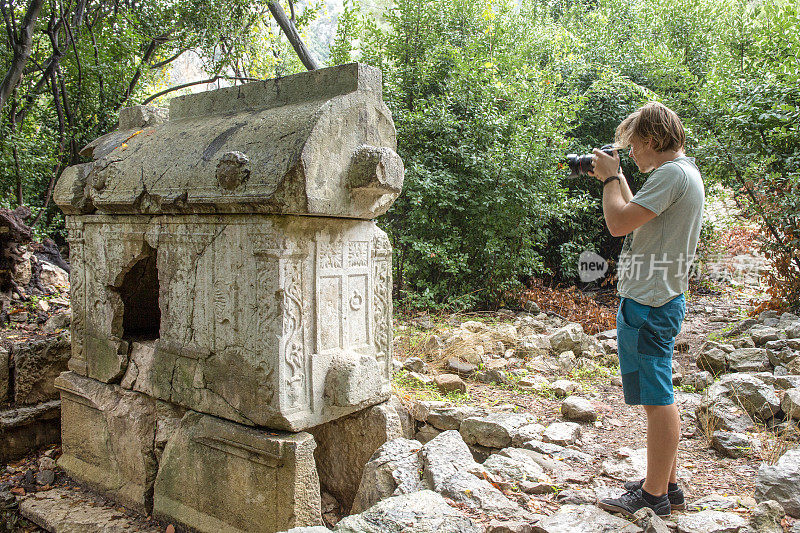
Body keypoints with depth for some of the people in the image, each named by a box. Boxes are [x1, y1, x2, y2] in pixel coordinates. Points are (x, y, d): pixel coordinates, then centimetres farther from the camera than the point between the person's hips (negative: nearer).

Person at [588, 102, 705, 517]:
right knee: (657, 397, 17)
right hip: (658, 298, 11)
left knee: (656, 399, -2)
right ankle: (666, 485, 28)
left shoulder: (672, 174, -15)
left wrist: (611, 177, -7)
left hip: (648, 304, -11)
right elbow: (635, 217, 25)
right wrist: (614, 178, 20)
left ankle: (654, 496, 9)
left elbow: (618, 224, -21)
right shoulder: (683, 172, 17)